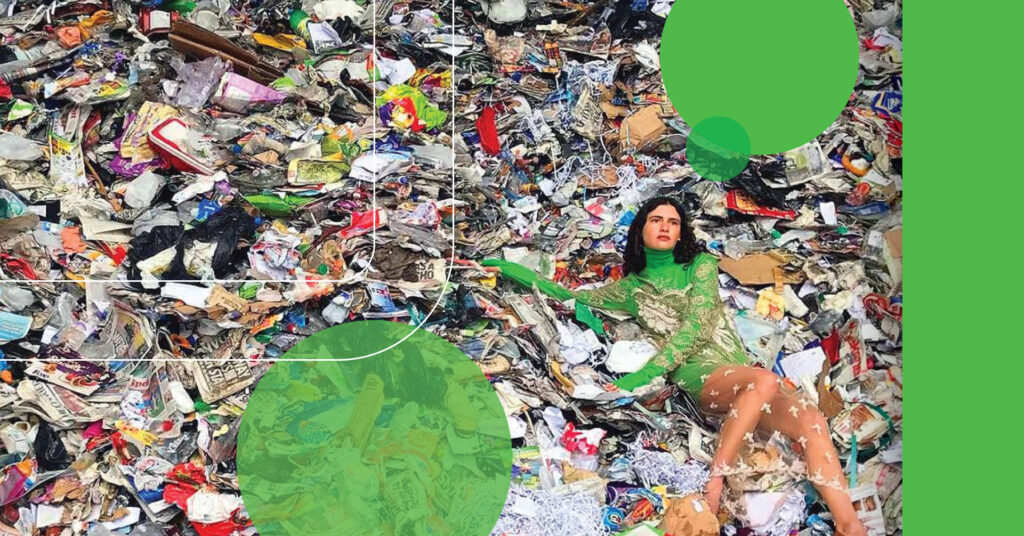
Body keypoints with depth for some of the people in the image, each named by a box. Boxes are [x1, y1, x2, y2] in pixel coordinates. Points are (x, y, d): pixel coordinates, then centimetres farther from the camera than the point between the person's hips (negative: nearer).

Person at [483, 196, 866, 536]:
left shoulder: (702, 265, 14)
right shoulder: (631, 288, 17)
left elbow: (697, 324, -1)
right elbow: (572, 297, 19)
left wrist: (648, 372, -12)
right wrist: (515, 270, 17)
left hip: (744, 376, 3)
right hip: (699, 374, -2)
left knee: (810, 419, -26)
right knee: (765, 381, -36)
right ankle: (713, 482, -33)